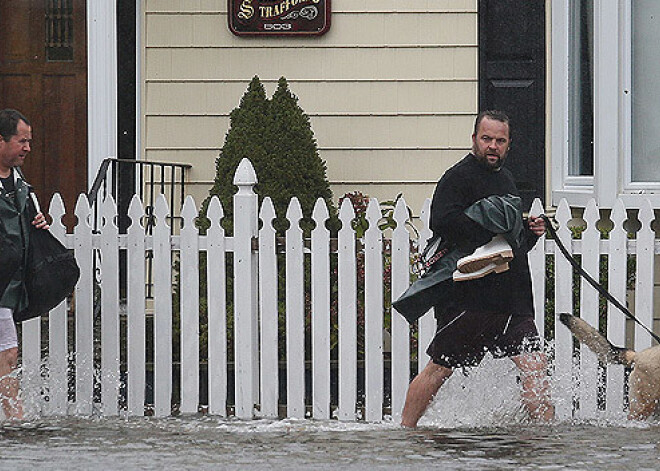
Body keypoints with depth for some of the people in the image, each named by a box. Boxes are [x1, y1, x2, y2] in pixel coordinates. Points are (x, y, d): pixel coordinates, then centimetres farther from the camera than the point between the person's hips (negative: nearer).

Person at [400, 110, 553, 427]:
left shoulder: (505, 178, 23)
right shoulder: (458, 177, -4)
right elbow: (442, 222, -23)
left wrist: (530, 232, 11)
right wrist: (490, 225, -19)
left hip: (512, 299, 7)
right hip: (469, 295, -7)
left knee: (534, 365, -3)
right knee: (440, 368, 0)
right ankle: (405, 430, 11)